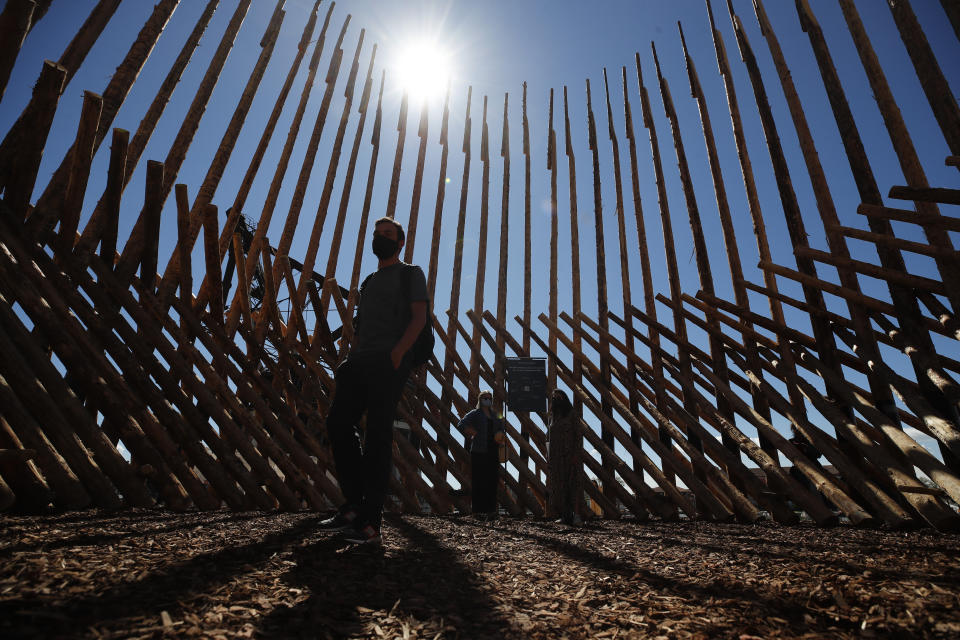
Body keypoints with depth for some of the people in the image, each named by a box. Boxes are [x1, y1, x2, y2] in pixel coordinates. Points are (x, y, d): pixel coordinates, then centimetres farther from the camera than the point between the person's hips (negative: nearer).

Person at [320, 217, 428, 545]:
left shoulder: (411, 274, 10)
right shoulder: (369, 281, 29)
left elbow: (419, 317, -5)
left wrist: (397, 354, -18)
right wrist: (349, 359, 10)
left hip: (389, 363, -7)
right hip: (360, 362, 7)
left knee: (378, 435, -10)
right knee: (338, 423, -3)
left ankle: (370, 521, -6)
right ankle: (354, 505, 8)